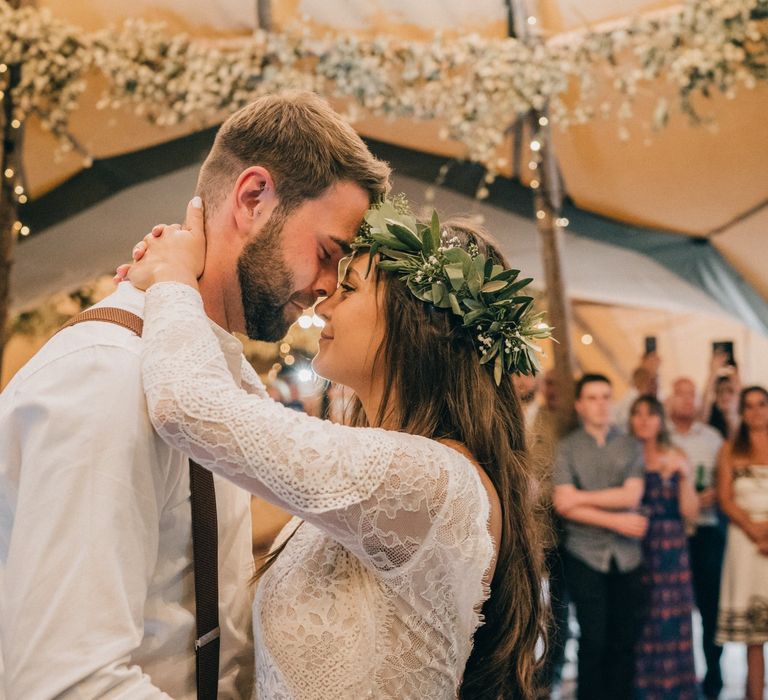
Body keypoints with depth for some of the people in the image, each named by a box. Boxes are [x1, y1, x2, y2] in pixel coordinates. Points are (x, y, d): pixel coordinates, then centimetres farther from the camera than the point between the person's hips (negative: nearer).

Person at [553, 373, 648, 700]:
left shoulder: (631, 446, 7)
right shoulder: (567, 447, 2)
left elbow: (631, 495, -5)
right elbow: (563, 505, -7)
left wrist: (581, 497, -9)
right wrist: (615, 521, -10)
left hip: (627, 554, 2)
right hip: (585, 554, -2)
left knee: (625, 639, 4)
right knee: (594, 639, -2)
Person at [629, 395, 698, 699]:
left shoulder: (676, 458, 5)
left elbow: (690, 513, 0)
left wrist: (684, 477, -11)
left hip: (669, 550, 1)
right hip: (631, 547, -1)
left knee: (668, 622, 0)